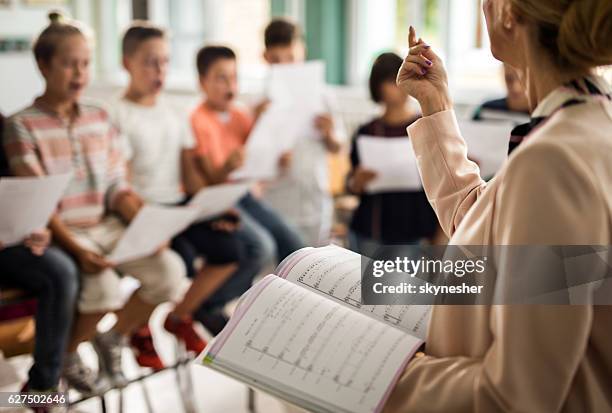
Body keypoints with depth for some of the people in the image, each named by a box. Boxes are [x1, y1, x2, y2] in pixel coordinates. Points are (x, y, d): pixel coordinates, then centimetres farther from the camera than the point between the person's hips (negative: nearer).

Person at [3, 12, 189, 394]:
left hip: (107, 225, 5)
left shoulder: (100, 119, 10)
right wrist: (76, 249, -24)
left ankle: (113, 339, 8)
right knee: (104, 287, -31)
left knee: (169, 269, -17)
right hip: (60, 233, -5)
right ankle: (66, 356, 1)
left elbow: (118, 187, 9)